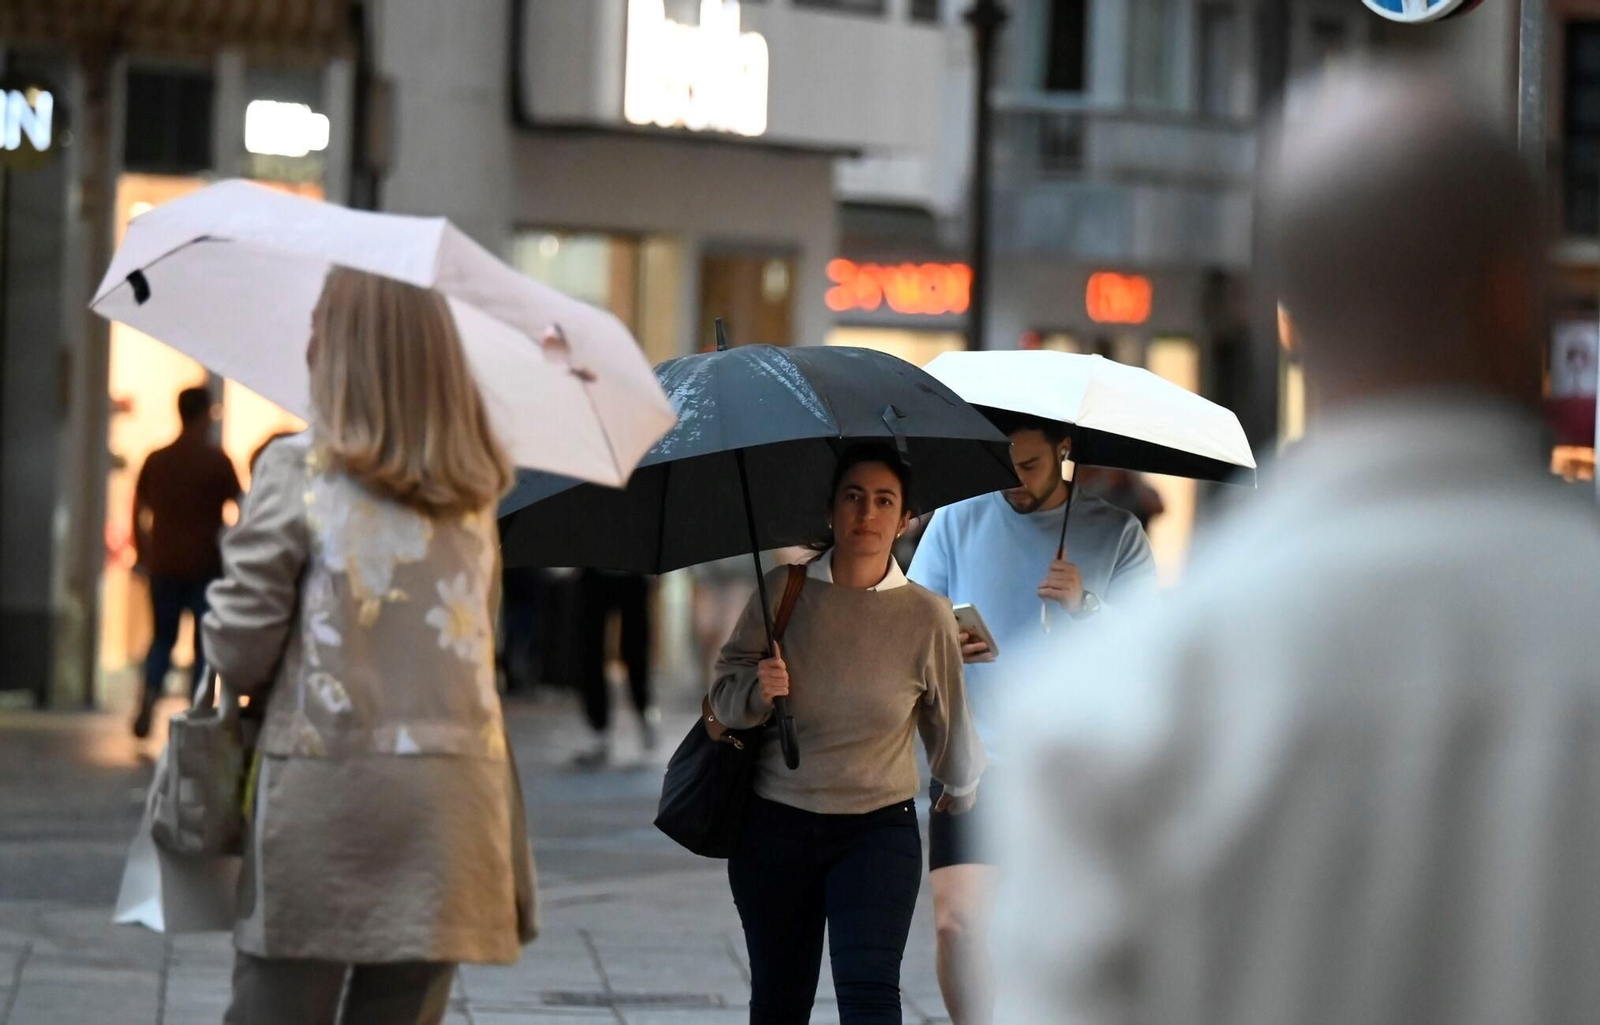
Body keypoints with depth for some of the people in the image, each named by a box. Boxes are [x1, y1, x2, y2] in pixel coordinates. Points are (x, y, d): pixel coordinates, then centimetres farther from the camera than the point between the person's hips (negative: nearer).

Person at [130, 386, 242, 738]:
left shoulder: (156, 460, 5)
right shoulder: (216, 461, -6)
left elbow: (139, 512, 7)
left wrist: (144, 554, 16)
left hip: (163, 565, 3)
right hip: (204, 564, -3)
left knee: (163, 636, 14)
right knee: (204, 641, 6)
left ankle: (148, 700, -7)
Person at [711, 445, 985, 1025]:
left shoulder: (928, 617, -5)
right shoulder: (782, 592, -4)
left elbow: (949, 720, 11)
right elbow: (723, 697, 1)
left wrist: (961, 791, 25)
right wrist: (758, 690, -21)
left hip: (878, 830, -2)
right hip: (775, 827, 2)